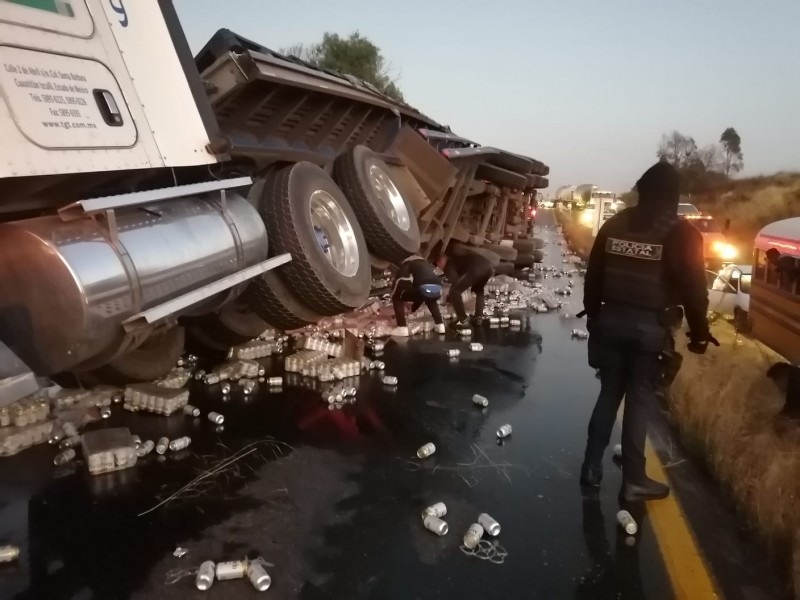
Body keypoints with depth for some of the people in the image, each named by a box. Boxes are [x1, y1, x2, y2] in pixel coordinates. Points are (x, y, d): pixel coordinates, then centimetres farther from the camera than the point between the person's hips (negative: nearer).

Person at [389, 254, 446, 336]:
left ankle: (402, 328, 6)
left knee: (397, 298, 16)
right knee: (430, 300, 42)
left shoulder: (406, 264, 25)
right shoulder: (426, 263, 43)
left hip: (424, 287, -6)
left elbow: (399, 283, 10)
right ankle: (440, 325, 31)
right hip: (438, 288, 6)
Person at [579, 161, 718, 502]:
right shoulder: (682, 233, -6)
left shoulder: (614, 225, 5)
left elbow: (593, 275, 9)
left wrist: (593, 314, 18)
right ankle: (633, 481, 14)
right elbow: (693, 289, -7)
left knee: (609, 394, 15)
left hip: (611, 320, 4)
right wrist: (699, 333, 3)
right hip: (651, 326, -4)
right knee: (640, 400, 4)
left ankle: (592, 467, 22)